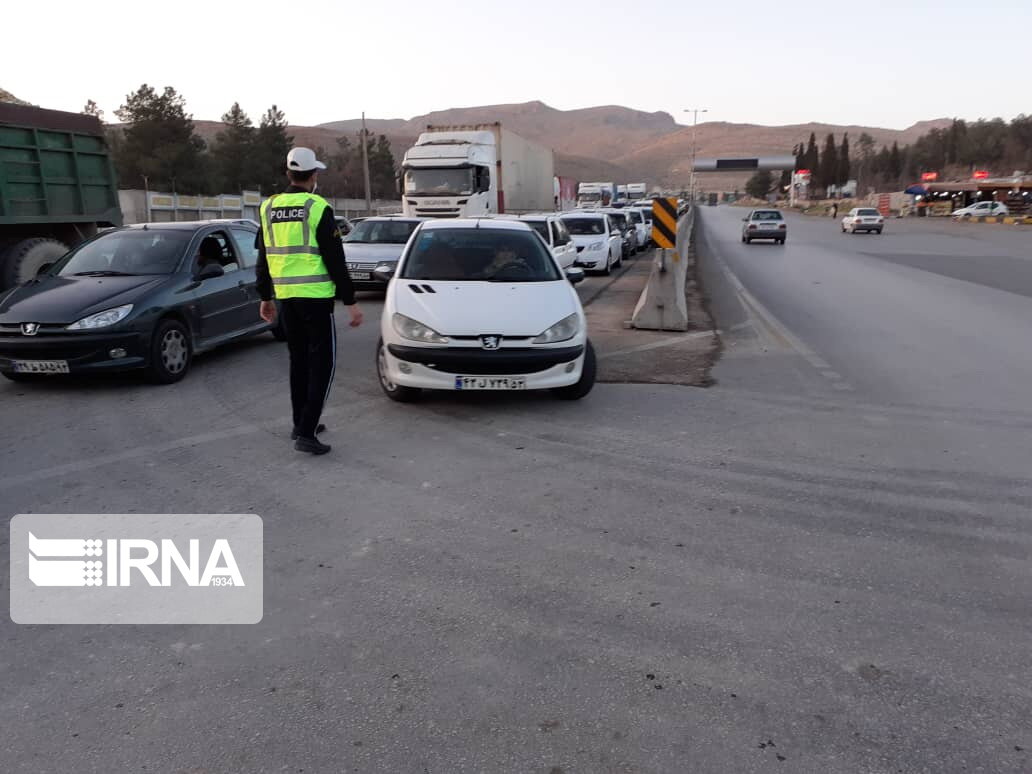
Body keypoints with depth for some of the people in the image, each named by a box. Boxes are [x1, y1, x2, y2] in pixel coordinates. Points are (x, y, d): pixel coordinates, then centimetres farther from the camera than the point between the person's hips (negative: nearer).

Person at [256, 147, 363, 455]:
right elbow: (335, 260, -12)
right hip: (315, 297, -6)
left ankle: (301, 424, 25)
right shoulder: (318, 208, -10)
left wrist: (265, 297, 24)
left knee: (299, 360, 18)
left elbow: (263, 259, 15)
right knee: (322, 362, -1)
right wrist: (350, 302, -7)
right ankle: (306, 433, -8)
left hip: (285, 297, 6)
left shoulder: (269, 208, 9)